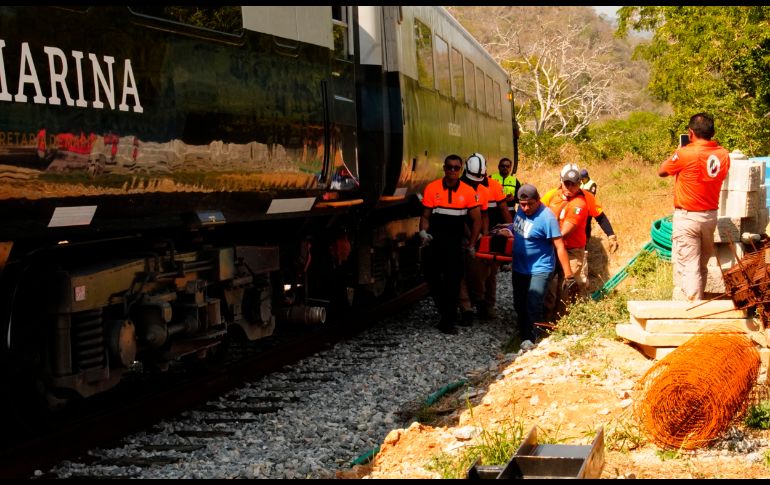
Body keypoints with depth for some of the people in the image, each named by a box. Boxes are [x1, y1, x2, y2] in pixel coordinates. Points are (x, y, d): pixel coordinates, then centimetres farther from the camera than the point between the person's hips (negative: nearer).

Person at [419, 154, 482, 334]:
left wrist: (471, 244, 4)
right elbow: (425, 216, 5)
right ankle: (446, 313, 27)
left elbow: (476, 219, 6)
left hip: (454, 244, -1)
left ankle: (448, 320, 2)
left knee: (453, 280, -5)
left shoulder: (468, 192, -1)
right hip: (434, 241, 1)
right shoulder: (432, 188, -1)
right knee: (432, 277, 6)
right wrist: (423, 232, -14)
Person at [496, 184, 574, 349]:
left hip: (539, 270, -8)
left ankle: (530, 338, 2)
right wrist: (509, 232, -1)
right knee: (519, 305, 16)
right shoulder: (521, 210, -1)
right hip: (519, 268, 8)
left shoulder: (546, 217, -22)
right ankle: (523, 333, 32)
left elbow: (559, 246, -22)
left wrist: (567, 273, -23)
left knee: (533, 307, -12)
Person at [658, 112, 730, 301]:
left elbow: (662, 171, -4)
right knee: (702, 265, 18)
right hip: (710, 215, 6)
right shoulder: (722, 154, -1)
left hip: (687, 217, -6)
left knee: (688, 266, -4)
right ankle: (698, 301, 30)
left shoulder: (686, 153, -19)